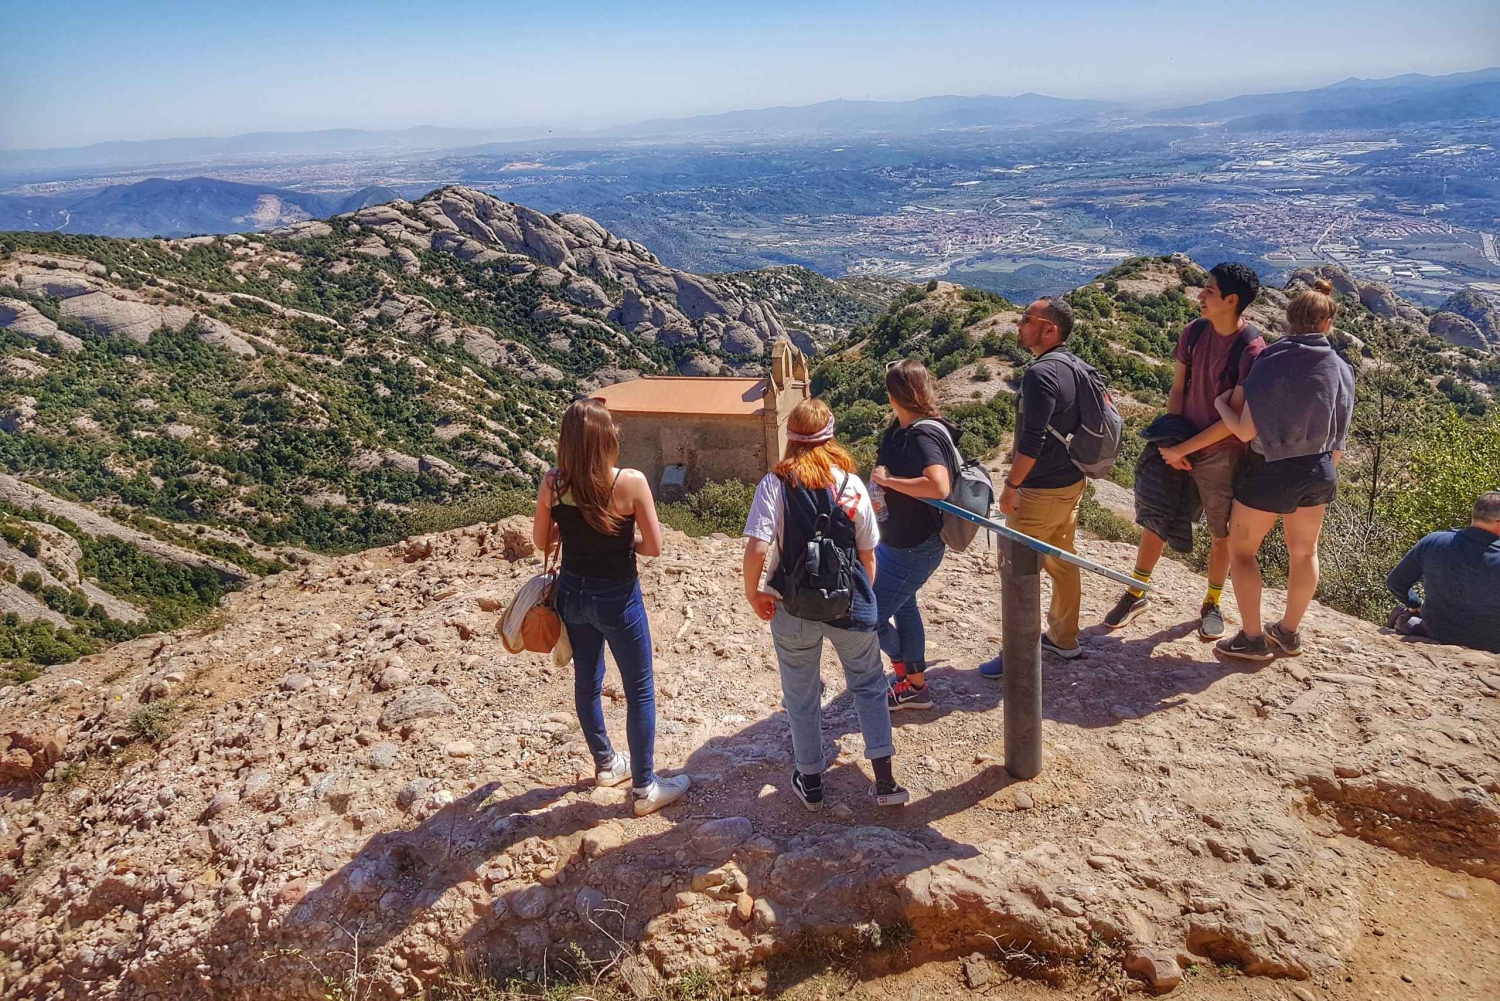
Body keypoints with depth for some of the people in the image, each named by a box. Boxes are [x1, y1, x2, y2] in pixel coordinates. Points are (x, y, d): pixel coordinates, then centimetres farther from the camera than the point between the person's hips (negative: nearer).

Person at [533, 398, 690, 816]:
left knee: (586, 681, 22)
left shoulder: (552, 484, -10)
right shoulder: (631, 482, -21)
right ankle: (645, 788, 18)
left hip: (572, 594, 5)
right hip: (617, 598, -5)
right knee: (640, 691, 10)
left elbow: (541, 540, 2)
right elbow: (653, 546, -15)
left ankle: (606, 763, 42)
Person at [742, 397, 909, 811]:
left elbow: (756, 547, -20)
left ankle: (810, 783, 29)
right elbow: (867, 554, 1)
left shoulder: (775, 484, -10)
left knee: (802, 696, 16)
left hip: (793, 609, -1)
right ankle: (885, 781, 17)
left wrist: (752, 592, -5)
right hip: (851, 605, 1)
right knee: (869, 685, 20)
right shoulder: (853, 485, -4)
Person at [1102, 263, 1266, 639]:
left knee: (1222, 534, 12)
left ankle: (1212, 604, 31)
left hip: (1222, 455, -5)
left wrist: (1184, 448, -18)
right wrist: (1170, 444, -5)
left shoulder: (1252, 350, -20)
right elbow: (1177, 390, 3)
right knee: (1155, 520, 11)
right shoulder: (1194, 332, -3)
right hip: (1181, 444, 5)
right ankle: (1136, 594, 27)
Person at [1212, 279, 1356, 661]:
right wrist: (1327, 472, 18)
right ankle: (1289, 632, 37)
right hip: (1317, 472, 5)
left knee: (1240, 550, 12)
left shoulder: (1270, 365, -20)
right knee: (1304, 553, 22)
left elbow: (1245, 431, -20)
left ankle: (1252, 638, 15)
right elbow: (1339, 436, 3)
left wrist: (1221, 403, -2)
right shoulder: (1341, 370, -5)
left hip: (1269, 472, -5)